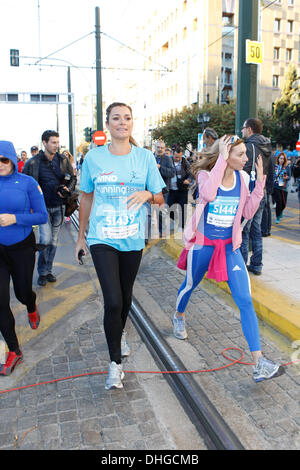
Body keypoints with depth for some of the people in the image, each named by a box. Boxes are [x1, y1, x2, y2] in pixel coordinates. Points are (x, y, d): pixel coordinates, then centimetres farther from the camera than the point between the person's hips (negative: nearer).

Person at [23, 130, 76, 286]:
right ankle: (42, 272, 8)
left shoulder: (63, 160, 2)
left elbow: (73, 178, 12)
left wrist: (67, 189, -7)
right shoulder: (33, 163, -6)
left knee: (54, 241, 10)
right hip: (43, 207, -3)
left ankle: (48, 270, 26)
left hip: (59, 206, 3)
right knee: (46, 239, -12)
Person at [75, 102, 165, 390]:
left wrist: (148, 194, -18)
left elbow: (160, 199, 5)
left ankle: (120, 332, 49)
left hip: (132, 239, 2)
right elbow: (86, 198, 8)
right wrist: (81, 236, 11)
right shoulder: (94, 157, -2)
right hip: (102, 239, -2)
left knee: (126, 295, 17)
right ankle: (115, 363, 10)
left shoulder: (145, 157, 0)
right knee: (112, 300, -9)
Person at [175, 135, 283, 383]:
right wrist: (222, 159, -31)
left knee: (245, 301, -7)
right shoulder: (205, 174, -13)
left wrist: (259, 183, -7)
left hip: (229, 246, 3)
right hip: (202, 243, -2)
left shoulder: (242, 177, -1)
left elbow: (248, 212, 2)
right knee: (190, 285, 21)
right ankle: (179, 317, 56)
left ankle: (259, 363, -4)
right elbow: (208, 194, -37)